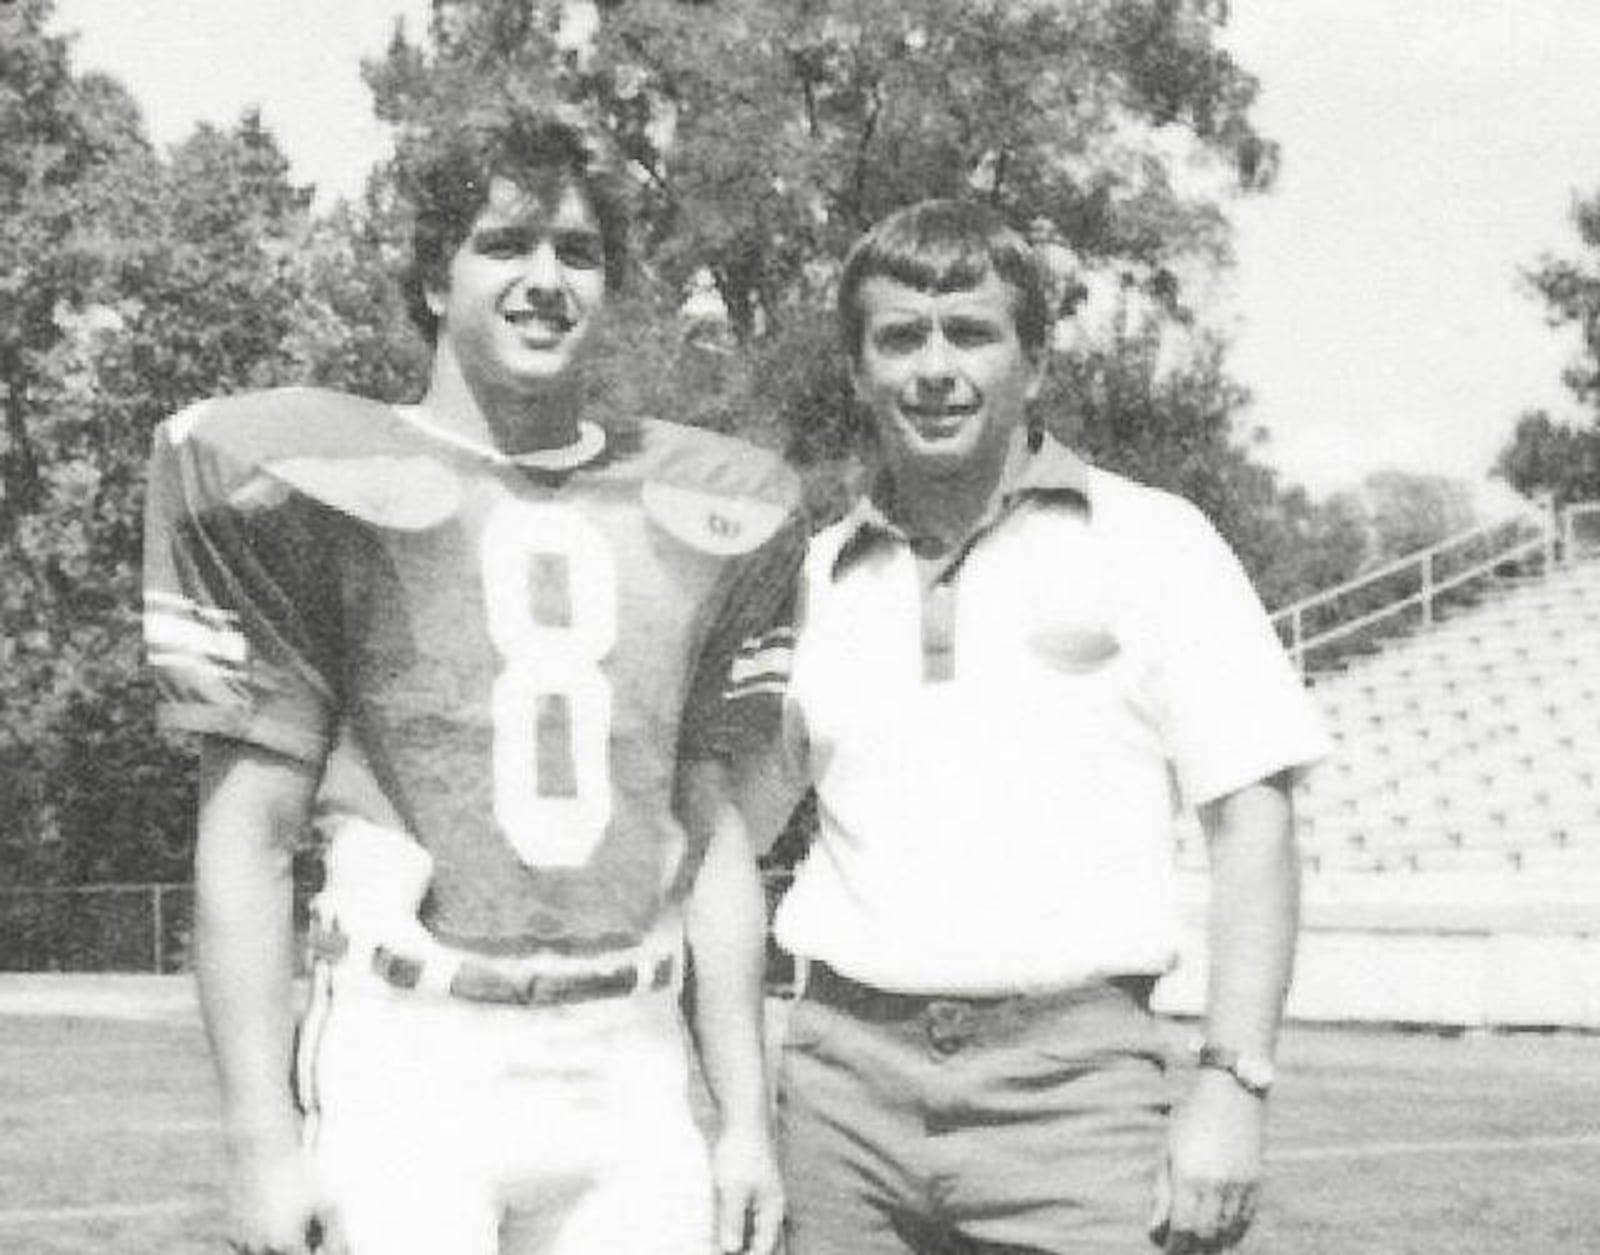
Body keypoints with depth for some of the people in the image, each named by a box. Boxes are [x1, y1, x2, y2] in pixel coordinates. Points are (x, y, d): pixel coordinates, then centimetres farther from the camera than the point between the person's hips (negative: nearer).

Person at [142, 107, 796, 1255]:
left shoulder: (693, 511, 11)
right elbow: (248, 839, -4)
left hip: (632, 1075, 4)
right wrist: (262, 1141, -9)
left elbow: (714, 833, 14)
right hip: (408, 1072, -3)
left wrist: (748, 1115, 10)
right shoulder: (318, 481, -2)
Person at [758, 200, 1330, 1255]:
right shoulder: (819, 573, 12)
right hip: (848, 1070, 3)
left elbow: (1251, 820, -1)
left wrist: (1234, 1087, -8)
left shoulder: (1153, 543, 2)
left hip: (1071, 1078, -3)